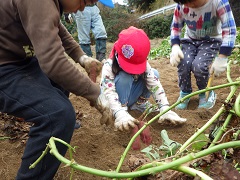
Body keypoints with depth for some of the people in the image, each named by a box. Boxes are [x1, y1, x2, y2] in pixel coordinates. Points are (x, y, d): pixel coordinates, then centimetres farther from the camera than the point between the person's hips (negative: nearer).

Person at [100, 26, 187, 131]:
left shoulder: (143, 64, -19)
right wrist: (121, 114, -57)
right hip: (116, 101, -4)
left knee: (154, 74, -15)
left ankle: (140, 103, 0)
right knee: (124, 77, -35)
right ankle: (122, 108, -19)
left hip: (130, 96, 4)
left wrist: (165, 109, -37)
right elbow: (109, 93, -41)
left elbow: (155, 85, -25)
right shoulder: (108, 66, -30)